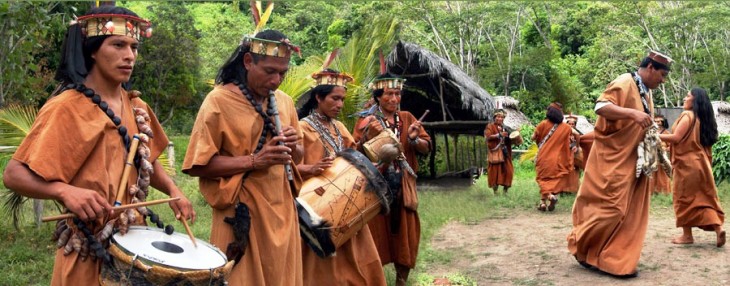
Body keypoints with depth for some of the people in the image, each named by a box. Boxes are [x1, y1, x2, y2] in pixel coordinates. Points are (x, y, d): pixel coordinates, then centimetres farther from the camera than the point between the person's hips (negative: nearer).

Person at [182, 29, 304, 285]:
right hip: (242, 215, -5)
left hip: (282, 212, 6)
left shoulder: (285, 101, 8)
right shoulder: (219, 100, -10)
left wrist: (293, 147, -7)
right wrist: (253, 161, -22)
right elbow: (198, 165, -13)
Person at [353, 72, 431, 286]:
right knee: (376, 236, 1)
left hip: (402, 188, 3)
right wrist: (368, 135, -24)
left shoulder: (407, 118, 9)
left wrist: (414, 139, -15)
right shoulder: (366, 120, -1)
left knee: (405, 236, 7)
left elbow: (427, 148, 5)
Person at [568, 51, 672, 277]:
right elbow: (601, 106, -26)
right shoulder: (624, 83, -12)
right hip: (612, 159, -9)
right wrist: (632, 112, -36)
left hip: (633, 161, 9)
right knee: (610, 206, -7)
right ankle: (581, 245, 12)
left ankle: (619, 260, 13)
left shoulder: (646, 94, 15)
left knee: (631, 213, 6)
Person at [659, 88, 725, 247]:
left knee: (685, 198, 0)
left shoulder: (688, 115, -11)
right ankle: (718, 228, -2)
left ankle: (687, 235, 4)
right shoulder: (703, 118, 15)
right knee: (705, 197, 10)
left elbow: (676, 138, -17)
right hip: (701, 163, 8)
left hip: (687, 163, -8)